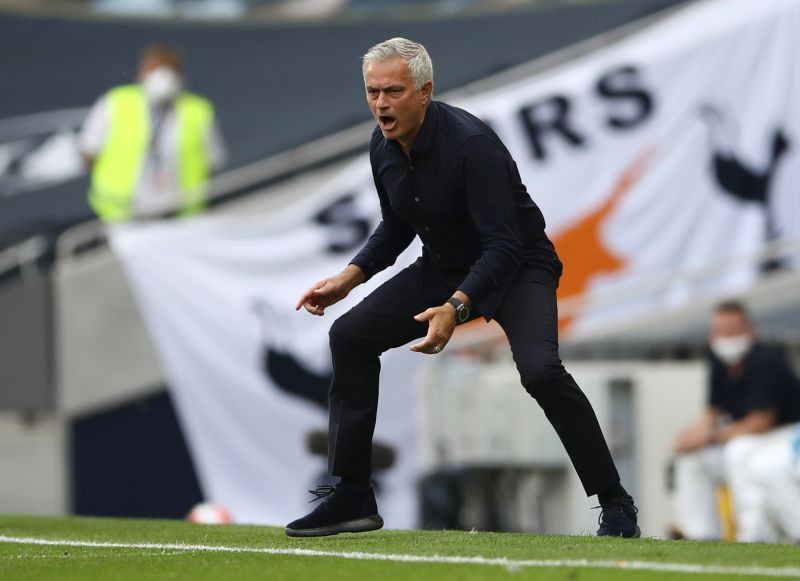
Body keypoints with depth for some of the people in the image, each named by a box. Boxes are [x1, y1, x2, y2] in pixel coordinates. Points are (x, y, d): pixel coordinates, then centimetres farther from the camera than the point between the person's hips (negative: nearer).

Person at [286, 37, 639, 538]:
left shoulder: (469, 142, -29)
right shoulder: (385, 148, -5)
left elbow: (504, 245, -32)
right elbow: (397, 228, 13)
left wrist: (456, 308, -43)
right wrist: (348, 278, 0)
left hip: (518, 266, -8)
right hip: (445, 267, 8)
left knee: (540, 369, -32)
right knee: (351, 335, -2)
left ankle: (616, 504, -18)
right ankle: (352, 499, 5)